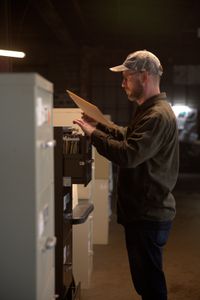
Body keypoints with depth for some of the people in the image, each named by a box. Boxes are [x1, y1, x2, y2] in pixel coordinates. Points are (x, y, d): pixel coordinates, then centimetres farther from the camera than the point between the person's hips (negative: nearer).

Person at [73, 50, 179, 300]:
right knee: (145, 278, 21)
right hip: (143, 211, 10)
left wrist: (93, 134, -18)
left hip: (149, 215, -10)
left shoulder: (158, 115, -22)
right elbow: (129, 137, 22)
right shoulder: (149, 110, 13)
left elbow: (128, 155, -29)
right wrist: (100, 125, 10)